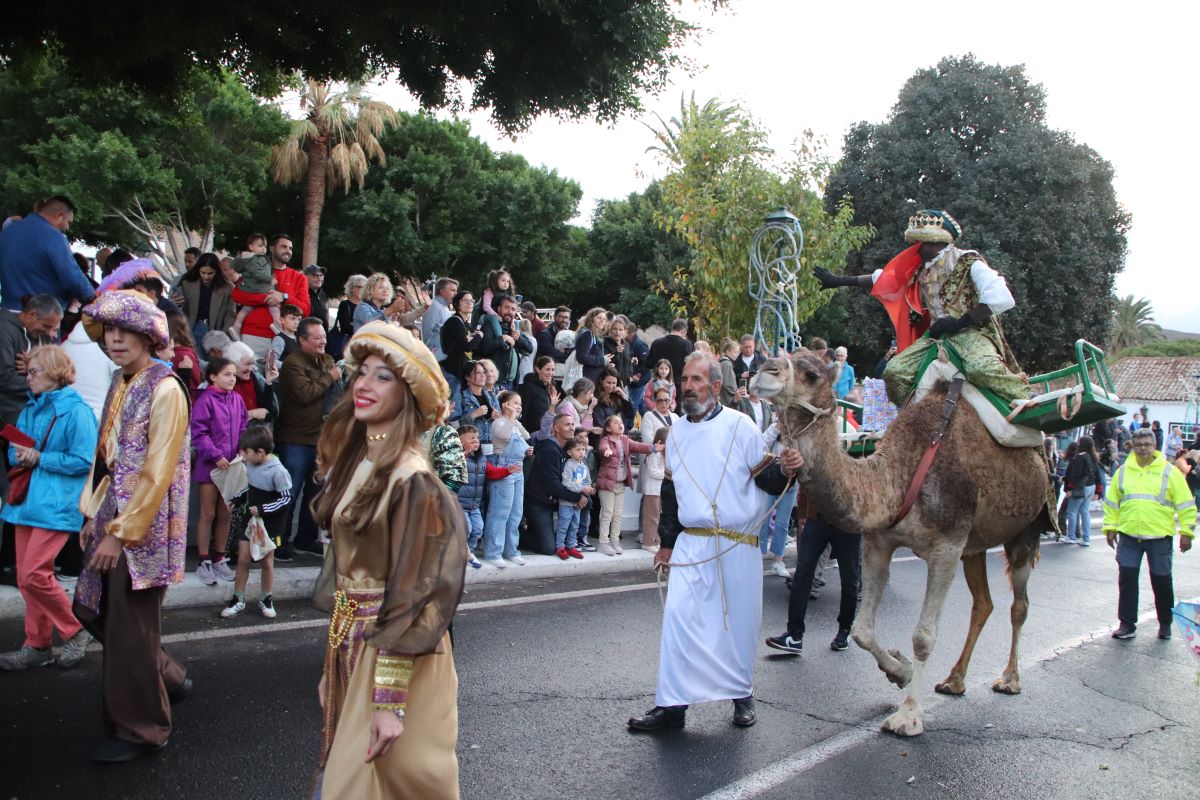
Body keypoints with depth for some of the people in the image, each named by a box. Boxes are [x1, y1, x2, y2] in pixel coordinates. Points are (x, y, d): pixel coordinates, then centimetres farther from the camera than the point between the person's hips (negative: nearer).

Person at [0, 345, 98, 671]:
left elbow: (84, 461, -16)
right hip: (27, 499, 8)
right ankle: (37, 645, 21)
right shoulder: (30, 409, 13)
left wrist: (40, 458, -15)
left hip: (56, 504, -8)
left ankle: (75, 632, 8)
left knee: (35, 574, -11)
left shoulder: (76, 411, -12)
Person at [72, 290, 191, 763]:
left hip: (142, 526, -9)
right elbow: (107, 457, 14)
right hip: (111, 519, 9)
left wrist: (121, 531, -18)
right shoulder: (121, 384, 11)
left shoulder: (165, 390, -15)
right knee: (93, 609, 15)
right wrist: (93, 516, 10)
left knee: (129, 627, 0)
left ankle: (140, 729, 17)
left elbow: (157, 472, -19)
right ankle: (168, 678, 33)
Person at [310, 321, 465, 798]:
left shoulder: (411, 480, -20)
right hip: (349, 644, 8)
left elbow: (410, 597, -20)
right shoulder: (353, 460, 5)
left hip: (394, 653, -8)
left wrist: (390, 700, -19)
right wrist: (332, 662, 14)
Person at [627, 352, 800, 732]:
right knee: (678, 617, -5)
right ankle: (672, 704, 3)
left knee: (739, 621, 7)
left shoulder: (739, 425, -3)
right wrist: (667, 542, 19)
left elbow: (766, 478, -2)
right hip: (691, 543, 3)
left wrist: (785, 469, -24)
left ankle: (742, 695, 27)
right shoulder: (676, 433, 10)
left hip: (738, 544, -3)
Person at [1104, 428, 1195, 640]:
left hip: (1159, 536, -2)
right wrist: (1110, 527, 7)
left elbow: (1186, 505, 0)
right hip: (1128, 536, 2)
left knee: (1162, 581, 7)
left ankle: (1165, 624, 26)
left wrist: (1186, 532, -4)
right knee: (1126, 579, 0)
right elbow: (1111, 502, 12)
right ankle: (1127, 624, 10)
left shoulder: (1169, 472, -1)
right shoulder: (1123, 471, 6)